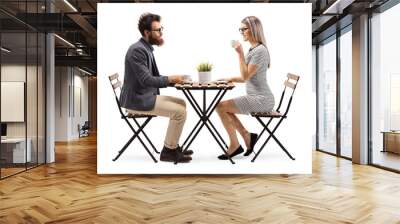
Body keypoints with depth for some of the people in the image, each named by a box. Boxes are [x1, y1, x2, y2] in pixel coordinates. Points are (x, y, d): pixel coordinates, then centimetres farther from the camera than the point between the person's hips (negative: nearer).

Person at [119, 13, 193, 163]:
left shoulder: (146, 48, 12)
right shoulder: (137, 50, -19)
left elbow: (153, 78, 14)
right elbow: (146, 80, -25)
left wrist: (173, 80, 0)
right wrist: (170, 79, -15)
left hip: (145, 96, 10)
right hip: (137, 100, -10)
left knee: (181, 103, 13)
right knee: (179, 111, -15)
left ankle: (173, 146, 18)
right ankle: (168, 151, 0)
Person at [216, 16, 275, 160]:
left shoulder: (260, 50, -15)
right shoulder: (252, 49, 14)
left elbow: (246, 76, -18)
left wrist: (240, 54, -19)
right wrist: (228, 79, 6)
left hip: (261, 100, -10)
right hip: (256, 98, 10)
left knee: (221, 107, -12)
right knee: (224, 108, 12)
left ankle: (235, 145, 0)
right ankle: (247, 136, 11)